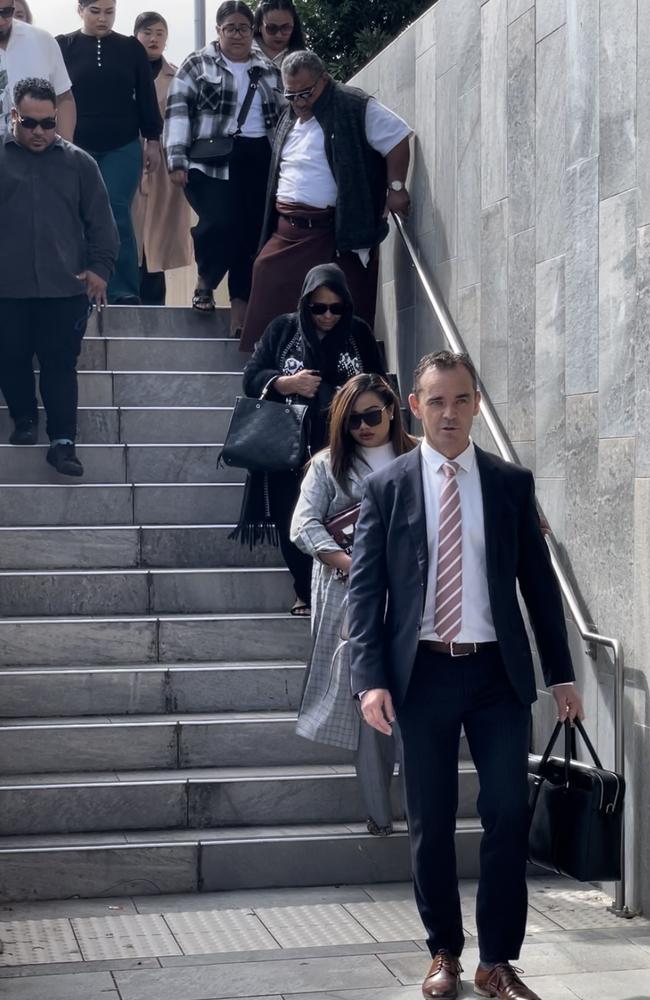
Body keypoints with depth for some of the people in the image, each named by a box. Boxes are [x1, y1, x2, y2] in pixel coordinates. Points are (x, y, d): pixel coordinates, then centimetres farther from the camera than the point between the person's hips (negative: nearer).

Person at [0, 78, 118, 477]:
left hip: (65, 287, 0)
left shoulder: (79, 162, 3)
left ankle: (63, 441, 6)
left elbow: (100, 220, 6)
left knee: (61, 363, 2)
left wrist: (100, 267, -3)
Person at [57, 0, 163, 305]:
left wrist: (153, 141, 6)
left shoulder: (131, 48, 5)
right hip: (77, 149, 0)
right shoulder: (63, 47, 2)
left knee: (117, 216, -8)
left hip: (122, 148, 0)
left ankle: (124, 293, -6)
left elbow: (146, 97, 9)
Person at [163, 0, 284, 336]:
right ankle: (204, 282, 10)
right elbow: (177, 112, -2)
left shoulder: (269, 71, 16)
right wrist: (176, 160, -11)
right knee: (219, 225, -19)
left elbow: (283, 118, 19)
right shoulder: (198, 65, 5)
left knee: (252, 234, -1)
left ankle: (240, 309, 5)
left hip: (259, 163, 4)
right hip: (212, 161, -4)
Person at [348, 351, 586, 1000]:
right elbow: (364, 588, -1)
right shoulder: (386, 487, 1)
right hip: (422, 672, -1)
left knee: (509, 814, -1)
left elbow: (538, 580, 8)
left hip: (497, 671, 1)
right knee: (430, 823, 7)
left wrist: (561, 673, 6)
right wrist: (371, 678, -11)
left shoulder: (511, 483, 6)